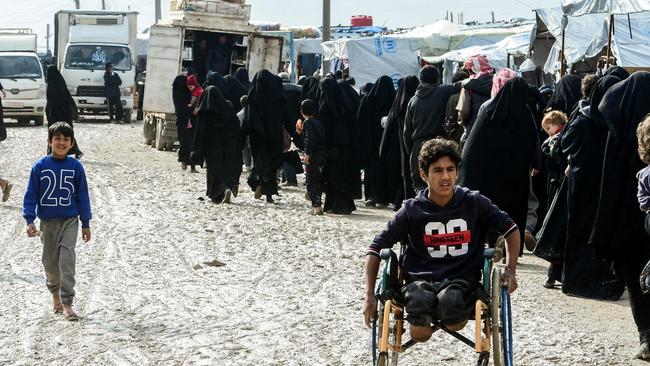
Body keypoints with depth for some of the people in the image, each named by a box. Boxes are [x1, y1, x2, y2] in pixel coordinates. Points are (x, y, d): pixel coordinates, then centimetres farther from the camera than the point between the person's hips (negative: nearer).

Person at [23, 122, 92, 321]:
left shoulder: (75, 166, -2)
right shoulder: (40, 166, -4)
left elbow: (82, 196, 4)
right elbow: (31, 195, -1)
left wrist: (86, 224, 5)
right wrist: (29, 220, -9)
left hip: (70, 220, -1)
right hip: (48, 221, 1)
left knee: (67, 258, -13)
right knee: (50, 261, 10)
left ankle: (66, 303, -11)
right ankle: (55, 293, 36)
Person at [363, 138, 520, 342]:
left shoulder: (474, 203, 4)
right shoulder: (412, 211, 2)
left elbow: (511, 230, 15)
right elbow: (375, 249, 6)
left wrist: (510, 270, 1)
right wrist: (370, 297, -2)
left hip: (462, 280, 1)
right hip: (420, 280, -1)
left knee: (449, 300, -37)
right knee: (420, 300, -38)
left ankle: (456, 319, 0)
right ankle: (420, 324, -2)